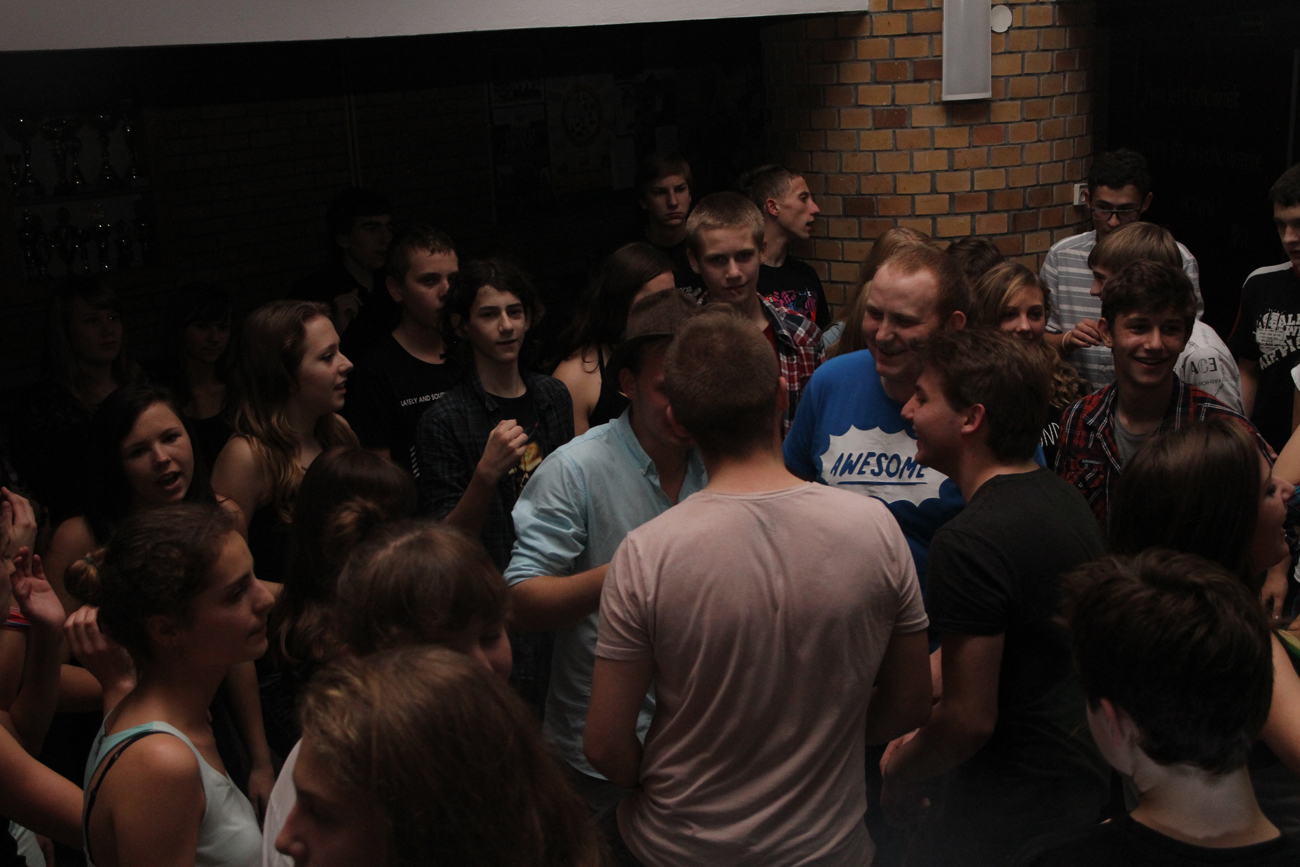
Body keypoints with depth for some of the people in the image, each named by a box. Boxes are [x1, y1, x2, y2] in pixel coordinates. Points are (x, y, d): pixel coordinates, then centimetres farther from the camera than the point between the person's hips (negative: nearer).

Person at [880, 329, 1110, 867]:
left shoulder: (968, 543, -26)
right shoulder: (1066, 500, 3)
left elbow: (971, 720, -24)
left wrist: (901, 772, -5)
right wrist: (927, 736, 13)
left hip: (1008, 812, -8)